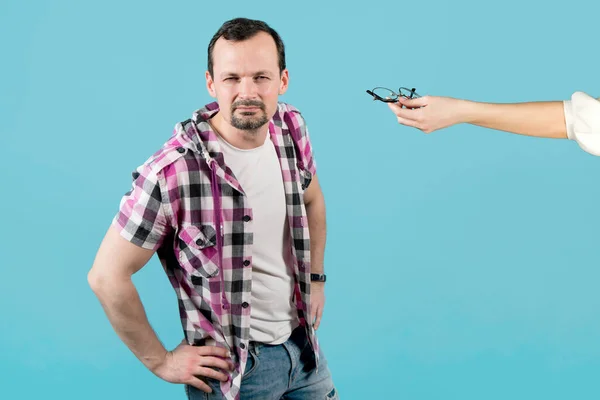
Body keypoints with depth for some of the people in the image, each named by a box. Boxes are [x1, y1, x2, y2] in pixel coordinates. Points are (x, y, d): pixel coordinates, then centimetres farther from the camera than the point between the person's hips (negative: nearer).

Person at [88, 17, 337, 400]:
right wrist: (161, 361, -10)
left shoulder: (291, 127, -8)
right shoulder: (171, 174, -26)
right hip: (231, 365, -5)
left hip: (303, 343, 6)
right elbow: (108, 276, -18)